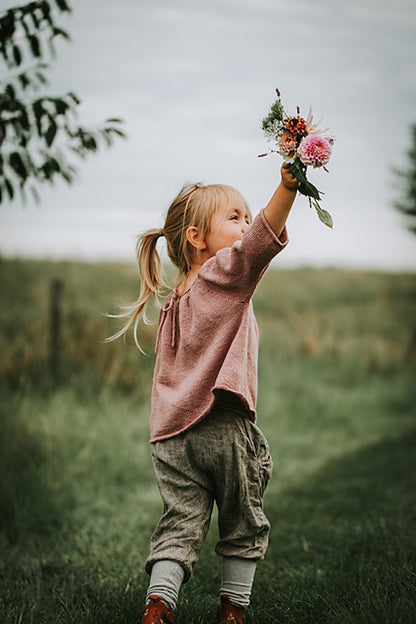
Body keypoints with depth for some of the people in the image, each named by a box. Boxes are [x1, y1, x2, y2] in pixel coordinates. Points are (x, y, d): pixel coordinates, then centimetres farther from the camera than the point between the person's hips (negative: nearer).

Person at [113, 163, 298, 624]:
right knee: (243, 526, 12)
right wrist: (287, 187, -37)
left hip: (172, 432, 6)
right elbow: (261, 239, -26)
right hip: (225, 429, -6)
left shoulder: (173, 302, 18)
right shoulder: (227, 274, -6)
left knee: (179, 525, 6)